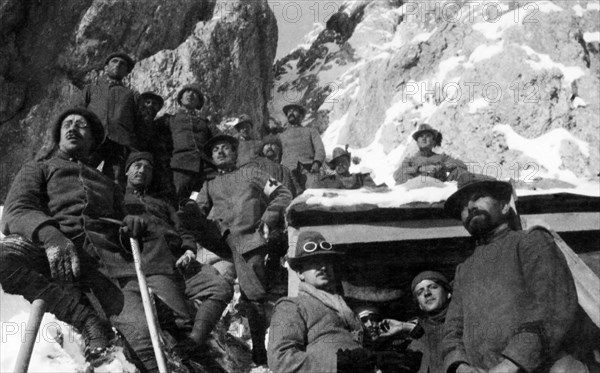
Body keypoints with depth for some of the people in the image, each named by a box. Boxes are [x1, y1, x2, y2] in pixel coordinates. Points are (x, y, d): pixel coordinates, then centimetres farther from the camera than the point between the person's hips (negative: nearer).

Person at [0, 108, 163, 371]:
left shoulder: (107, 184, 37)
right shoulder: (38, 169, 26)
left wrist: (130, 222, 5)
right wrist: (50, 234, -19)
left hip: (106, 255, 1)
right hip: (54, 249, -1)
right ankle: (86, 320, -31)